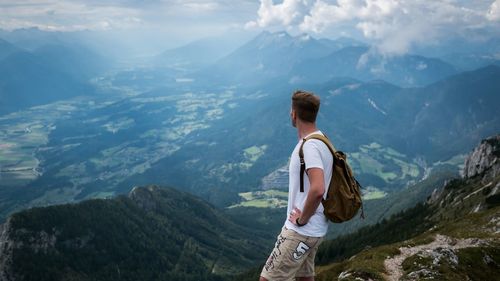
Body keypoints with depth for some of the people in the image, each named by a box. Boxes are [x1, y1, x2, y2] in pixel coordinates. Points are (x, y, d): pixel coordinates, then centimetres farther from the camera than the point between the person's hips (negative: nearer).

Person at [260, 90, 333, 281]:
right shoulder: (317, 140, 9)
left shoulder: (311, 146, -23)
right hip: (310, 230, 10)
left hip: (302, 231, -10)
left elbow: (317, 189, -35)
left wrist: (302, 219, -20)